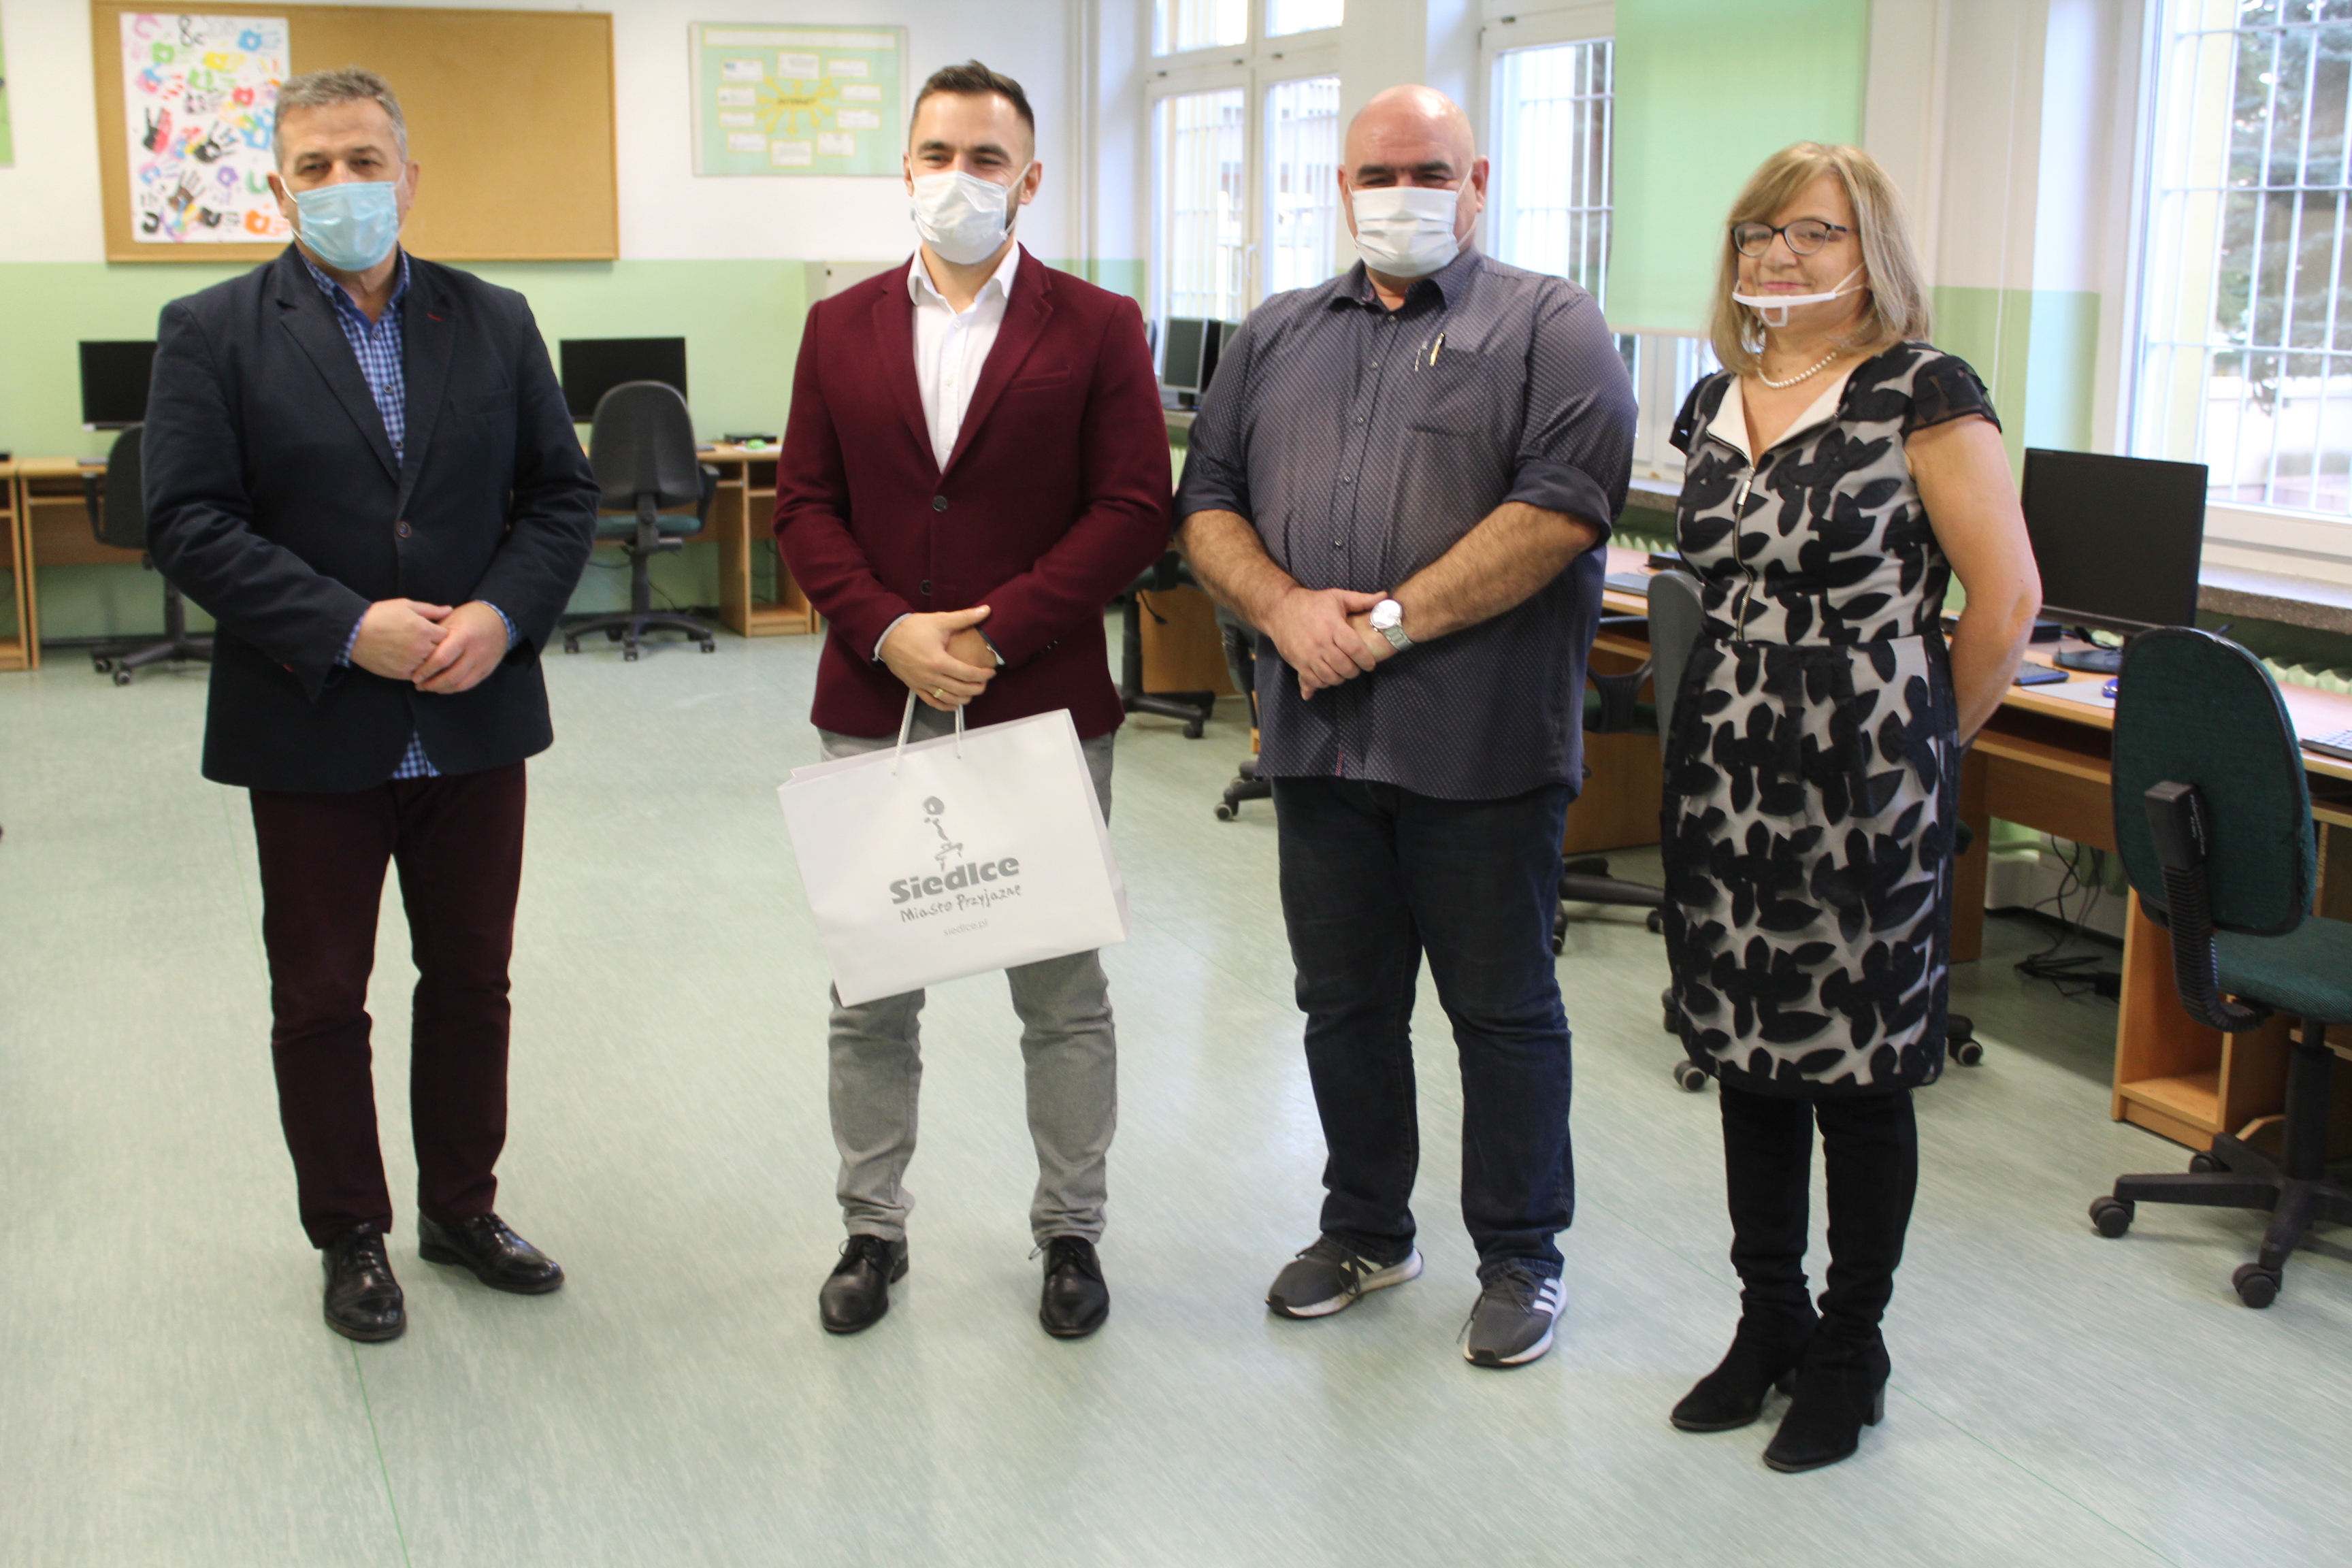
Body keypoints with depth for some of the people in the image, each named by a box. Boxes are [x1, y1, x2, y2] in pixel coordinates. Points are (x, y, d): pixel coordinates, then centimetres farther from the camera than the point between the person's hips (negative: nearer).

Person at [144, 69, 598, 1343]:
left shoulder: (495, 322, 6)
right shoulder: (213, 332, -3)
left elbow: (562, 494, 5)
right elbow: (187, 522, -10)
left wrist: (503, 613, -13)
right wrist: (350, 628, -20)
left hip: (474, 720, 3)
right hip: (313, 731, -2)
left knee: (471, 982, 14)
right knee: (320, 1001, 9)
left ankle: (462, 1208, 32)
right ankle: (351, 1238, 26)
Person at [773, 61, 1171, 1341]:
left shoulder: (1097, 328, 0)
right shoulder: (841, 328, 9)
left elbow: (1134, 508, -7)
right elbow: (804, 507, 5)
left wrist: (994, 633, -15)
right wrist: (891, 633, -11)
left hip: (1044, 711, -2)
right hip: (874, 710, 3)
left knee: (1063, 995, 8)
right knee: (869, 993, 11)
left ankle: (1070, 1232, 24)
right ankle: (872, 1229, 26)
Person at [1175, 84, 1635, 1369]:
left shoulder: (1548, 328, -1)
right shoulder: (1276, 337, 15)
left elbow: (1561, 506, -14)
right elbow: (1208, 504, 9)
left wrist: (1394, 621, -17)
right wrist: (1286, 607, -11)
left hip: (1481, 745, -4)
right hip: (1319, 736, 5)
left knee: (1504, 1011, 6)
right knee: (1342, 1003, 15)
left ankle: (1520, 1256, 22)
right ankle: (1365, 1229, 32)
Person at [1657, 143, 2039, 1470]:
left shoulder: (1923, 394, -9)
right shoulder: (1716, 402, 11)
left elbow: (2009, 600, -9)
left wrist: (1925, 744, 0)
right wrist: (1722, 710, 14)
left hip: (1862, 794, -6)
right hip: (1723, 779, 6)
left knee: (1858, 1072, 4)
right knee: (1744, 1051, 13)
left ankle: (1850, 1351, 21)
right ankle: (1769, 1321, 29)